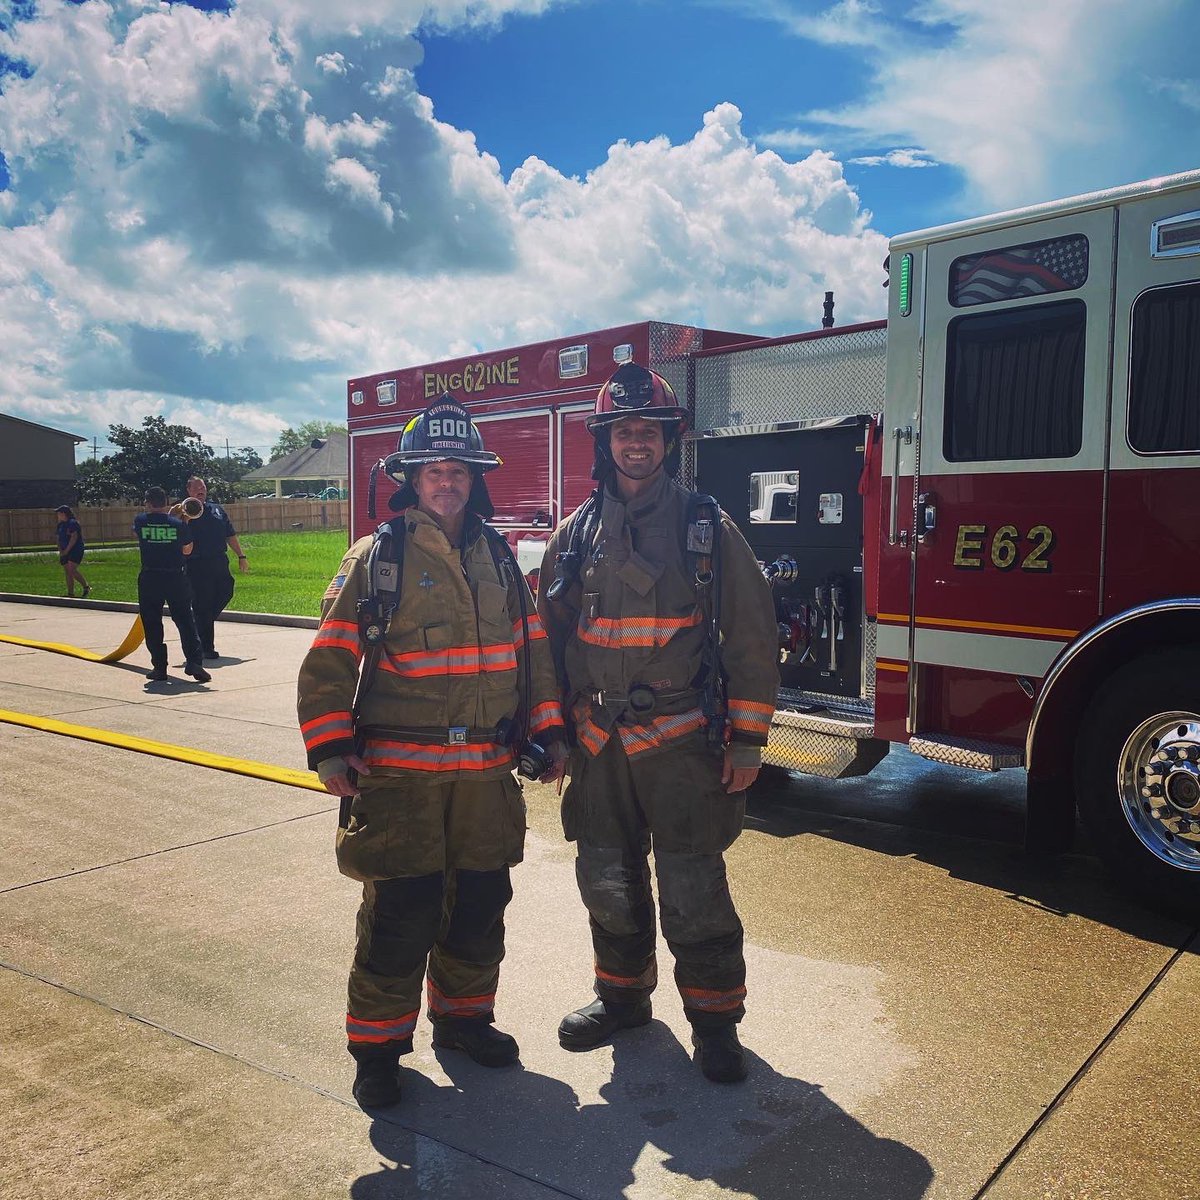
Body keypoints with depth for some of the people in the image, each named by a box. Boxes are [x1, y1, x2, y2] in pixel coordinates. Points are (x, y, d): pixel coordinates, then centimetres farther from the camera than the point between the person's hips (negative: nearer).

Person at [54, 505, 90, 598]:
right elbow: (59, 539, 20)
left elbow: (74, 537, -18)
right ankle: (71, 594, 8)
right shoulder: (61, 525, 15)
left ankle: (86, 587, -8)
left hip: (76, 550, -9)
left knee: (72, 570, -21)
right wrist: (60, 550, 6)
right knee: (67, 572, 5)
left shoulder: (73, 523, -11)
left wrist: (66, 550, -19)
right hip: (65, 552, 9)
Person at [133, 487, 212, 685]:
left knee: (152, 624, 9)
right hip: (175, 578, 0)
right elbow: (187, 550, 9)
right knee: (184, 620, 4)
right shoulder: (178, 524, -2)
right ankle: (194, 660, -9)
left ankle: (159, 667, 9)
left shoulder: (140, 520, -2)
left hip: (149, 578, 0)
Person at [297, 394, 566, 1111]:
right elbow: (329, 662, -5)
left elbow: (535, 649, 15)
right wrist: (330, 749, -13)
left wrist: (548, 730, 9)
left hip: (488, 771, 5)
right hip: (399, 773, -4)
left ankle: (463, 1014, 34)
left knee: (481, 901, 14)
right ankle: (378, 1042, 18)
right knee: (401, 911, -1)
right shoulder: (375, 559, -3)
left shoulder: (500, 559, 10)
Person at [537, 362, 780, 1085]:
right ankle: (623, 996, 36)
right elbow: (548, 640, 12)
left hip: (683, 745, -3)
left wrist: (748, 739, -5)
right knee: (608, 883, 15)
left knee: (695, 891, 2)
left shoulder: (708, 528, -2)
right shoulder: (575, 535, 6)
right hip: (598, 748, 4)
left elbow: (753, 638, -2)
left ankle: (715, 1017, 22)